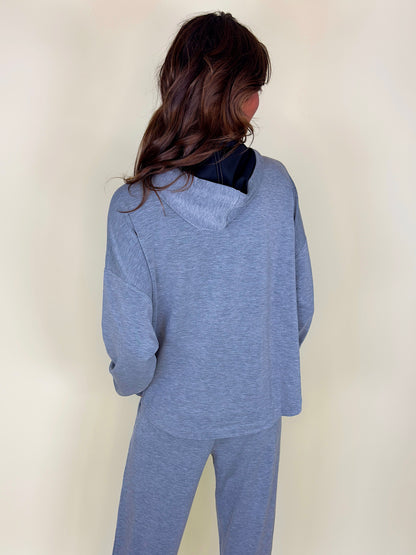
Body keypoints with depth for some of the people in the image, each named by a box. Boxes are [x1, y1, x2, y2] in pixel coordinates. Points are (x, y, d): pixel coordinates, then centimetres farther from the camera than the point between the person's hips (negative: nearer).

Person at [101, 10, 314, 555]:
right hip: (260, 405, 3)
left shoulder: (133, 205, -24)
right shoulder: (279, 183, -16)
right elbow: (302, 302, -6)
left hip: (175, 411, -2)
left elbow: (132, 342, -21)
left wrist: (131, 380, 3)